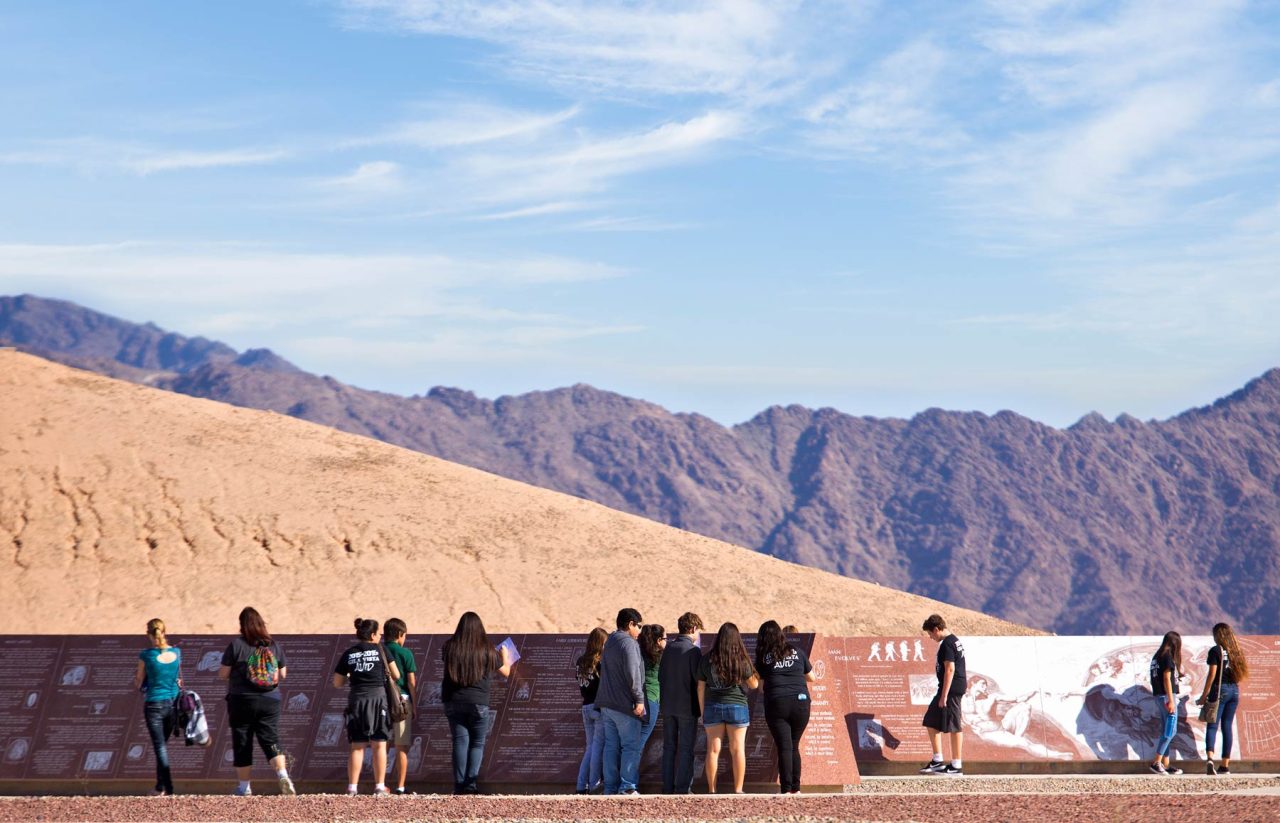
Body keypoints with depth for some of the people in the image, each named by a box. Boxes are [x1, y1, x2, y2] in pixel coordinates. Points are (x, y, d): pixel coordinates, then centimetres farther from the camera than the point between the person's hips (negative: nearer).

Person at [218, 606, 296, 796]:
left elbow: (223, 674, -5)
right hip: (270, 700, 3)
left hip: (242, 700, -2)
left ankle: (244, 787, 12)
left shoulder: (236, 644, -8)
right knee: (271, 740, 2)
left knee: (242, 744, 7)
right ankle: (283, 775, -20)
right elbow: (282, 674, 9)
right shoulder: (274, 645, 3)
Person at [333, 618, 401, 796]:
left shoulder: (348, 654, 7)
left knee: (357, 746, 6)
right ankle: (379, 786, 3)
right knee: (379, 745, 4)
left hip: (356, 699, 2)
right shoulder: (380, 650, 2)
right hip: (378, 697, -2)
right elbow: (396, 675, 6)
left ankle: (352, 787, 1)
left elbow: (337, 683, 10)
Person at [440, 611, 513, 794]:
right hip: (478, 703, -2)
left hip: (453, 702, 2)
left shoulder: (449, 647, 1)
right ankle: (471, 784, -4)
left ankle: (459, 785, -4)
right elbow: (506, 672, 10)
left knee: (460, 742, 3)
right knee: (477, 743, 7)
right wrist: (505, 656, 31)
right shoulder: (487, 650, -2)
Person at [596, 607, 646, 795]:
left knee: (611, 746, 9)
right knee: (631, 746, -5)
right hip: (625, 704, -9)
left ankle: (610, 787, 9)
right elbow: (632, 674, -20)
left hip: (607, 703, 9)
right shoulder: (629, 643, -12)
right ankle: (627, 787, -9)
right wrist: (639, 699, -15)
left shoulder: (609, 642, 17)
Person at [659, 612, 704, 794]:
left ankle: (667, 787, 11)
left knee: (669, 747, 10)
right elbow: (698, 678, -14)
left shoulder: (669, 648, 5)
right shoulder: (693, 650, -12)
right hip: (687, 706, -5)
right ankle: (683, 788, -3)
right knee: (686, 748, 0)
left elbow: (660, 675, 9)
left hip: (668, 705, 5)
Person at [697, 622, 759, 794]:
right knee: (737, 750, 4)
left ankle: (712, 790, 5)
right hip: (737, 707, -2)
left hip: (713, 707, 2)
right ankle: (738, 790, 3)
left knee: (713, 750, 5)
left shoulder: (707, 659, -2)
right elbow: (753, 684, 1)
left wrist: (702, 712, 11)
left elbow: (700, 688, 2)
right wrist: (753, 670, 18)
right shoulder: (741, 660, -8)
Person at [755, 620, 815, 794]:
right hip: (800, 703, 2)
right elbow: (812, 678, 17)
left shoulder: (763, 658, 4)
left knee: (784, 748, -2)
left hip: (776, 704, -2)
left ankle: (786, 789, -10)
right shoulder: (798, 653, 9)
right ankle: (796, 788, 13)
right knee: (794, 746, 14)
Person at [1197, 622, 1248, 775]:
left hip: (1219, 690, -5)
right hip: (1234, 691, 5)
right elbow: (1240, 673, 12)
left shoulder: (1215, 651, -6)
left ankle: (1209, 758, -29)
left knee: (1212, 725, -8)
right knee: (1227, 727, 10)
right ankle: (1225, 765, 9)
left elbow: (1212, 674, -11)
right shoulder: (1235, 651, 11)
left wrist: (1204, 695, -9)